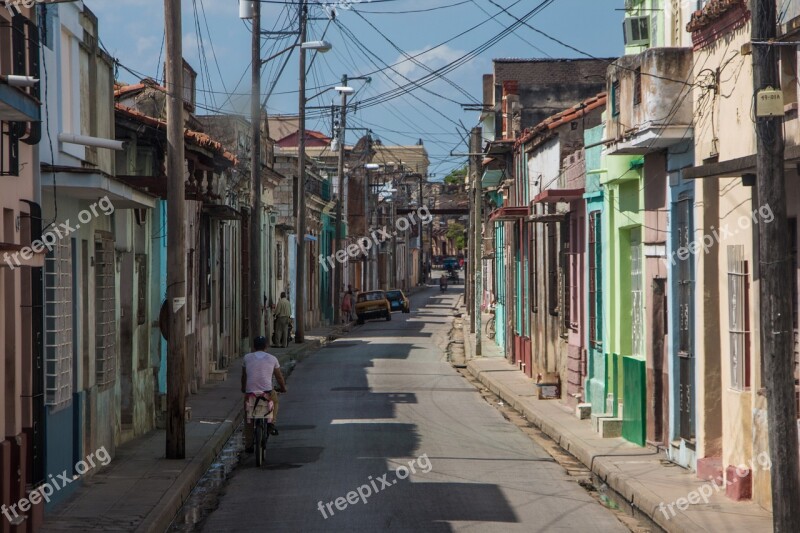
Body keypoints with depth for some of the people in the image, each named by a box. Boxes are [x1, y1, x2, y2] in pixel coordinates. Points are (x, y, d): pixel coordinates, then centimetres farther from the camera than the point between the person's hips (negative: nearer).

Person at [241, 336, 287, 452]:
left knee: (249, 420, 12)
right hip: (267, 392, 0)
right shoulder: (272, 359, 9)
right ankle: (272, 423, 19)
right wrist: (283, 388, 35)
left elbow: (244, 377, 19)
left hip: (250, 393, 0)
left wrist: (243, 389, 35)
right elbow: (279, 377, 17)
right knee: (274, 398, 34)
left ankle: (248, 445, 9)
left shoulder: (247, 358, 9)